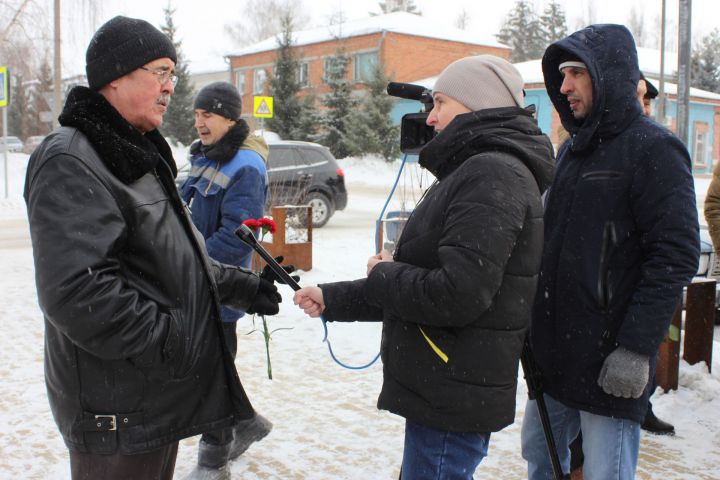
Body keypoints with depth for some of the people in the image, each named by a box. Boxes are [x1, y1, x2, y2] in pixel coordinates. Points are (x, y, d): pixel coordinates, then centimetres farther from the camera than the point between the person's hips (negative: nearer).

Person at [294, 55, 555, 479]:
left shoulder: (492, 174, -17)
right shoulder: (479, 171, 15)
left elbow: (457, 295, -27)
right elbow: (425, 281, 18)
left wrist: (383, 276, -9)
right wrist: (333, 300, 16)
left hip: (454, 403, -10)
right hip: (444, 392, 10)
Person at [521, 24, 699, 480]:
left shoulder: (654, 149, -10)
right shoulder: (572, 149, 15)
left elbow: (676, 257, -17)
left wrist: (637, 348, -22)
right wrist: (535, 317, 17)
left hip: (610, 364, -8)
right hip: (554, 355, 8)